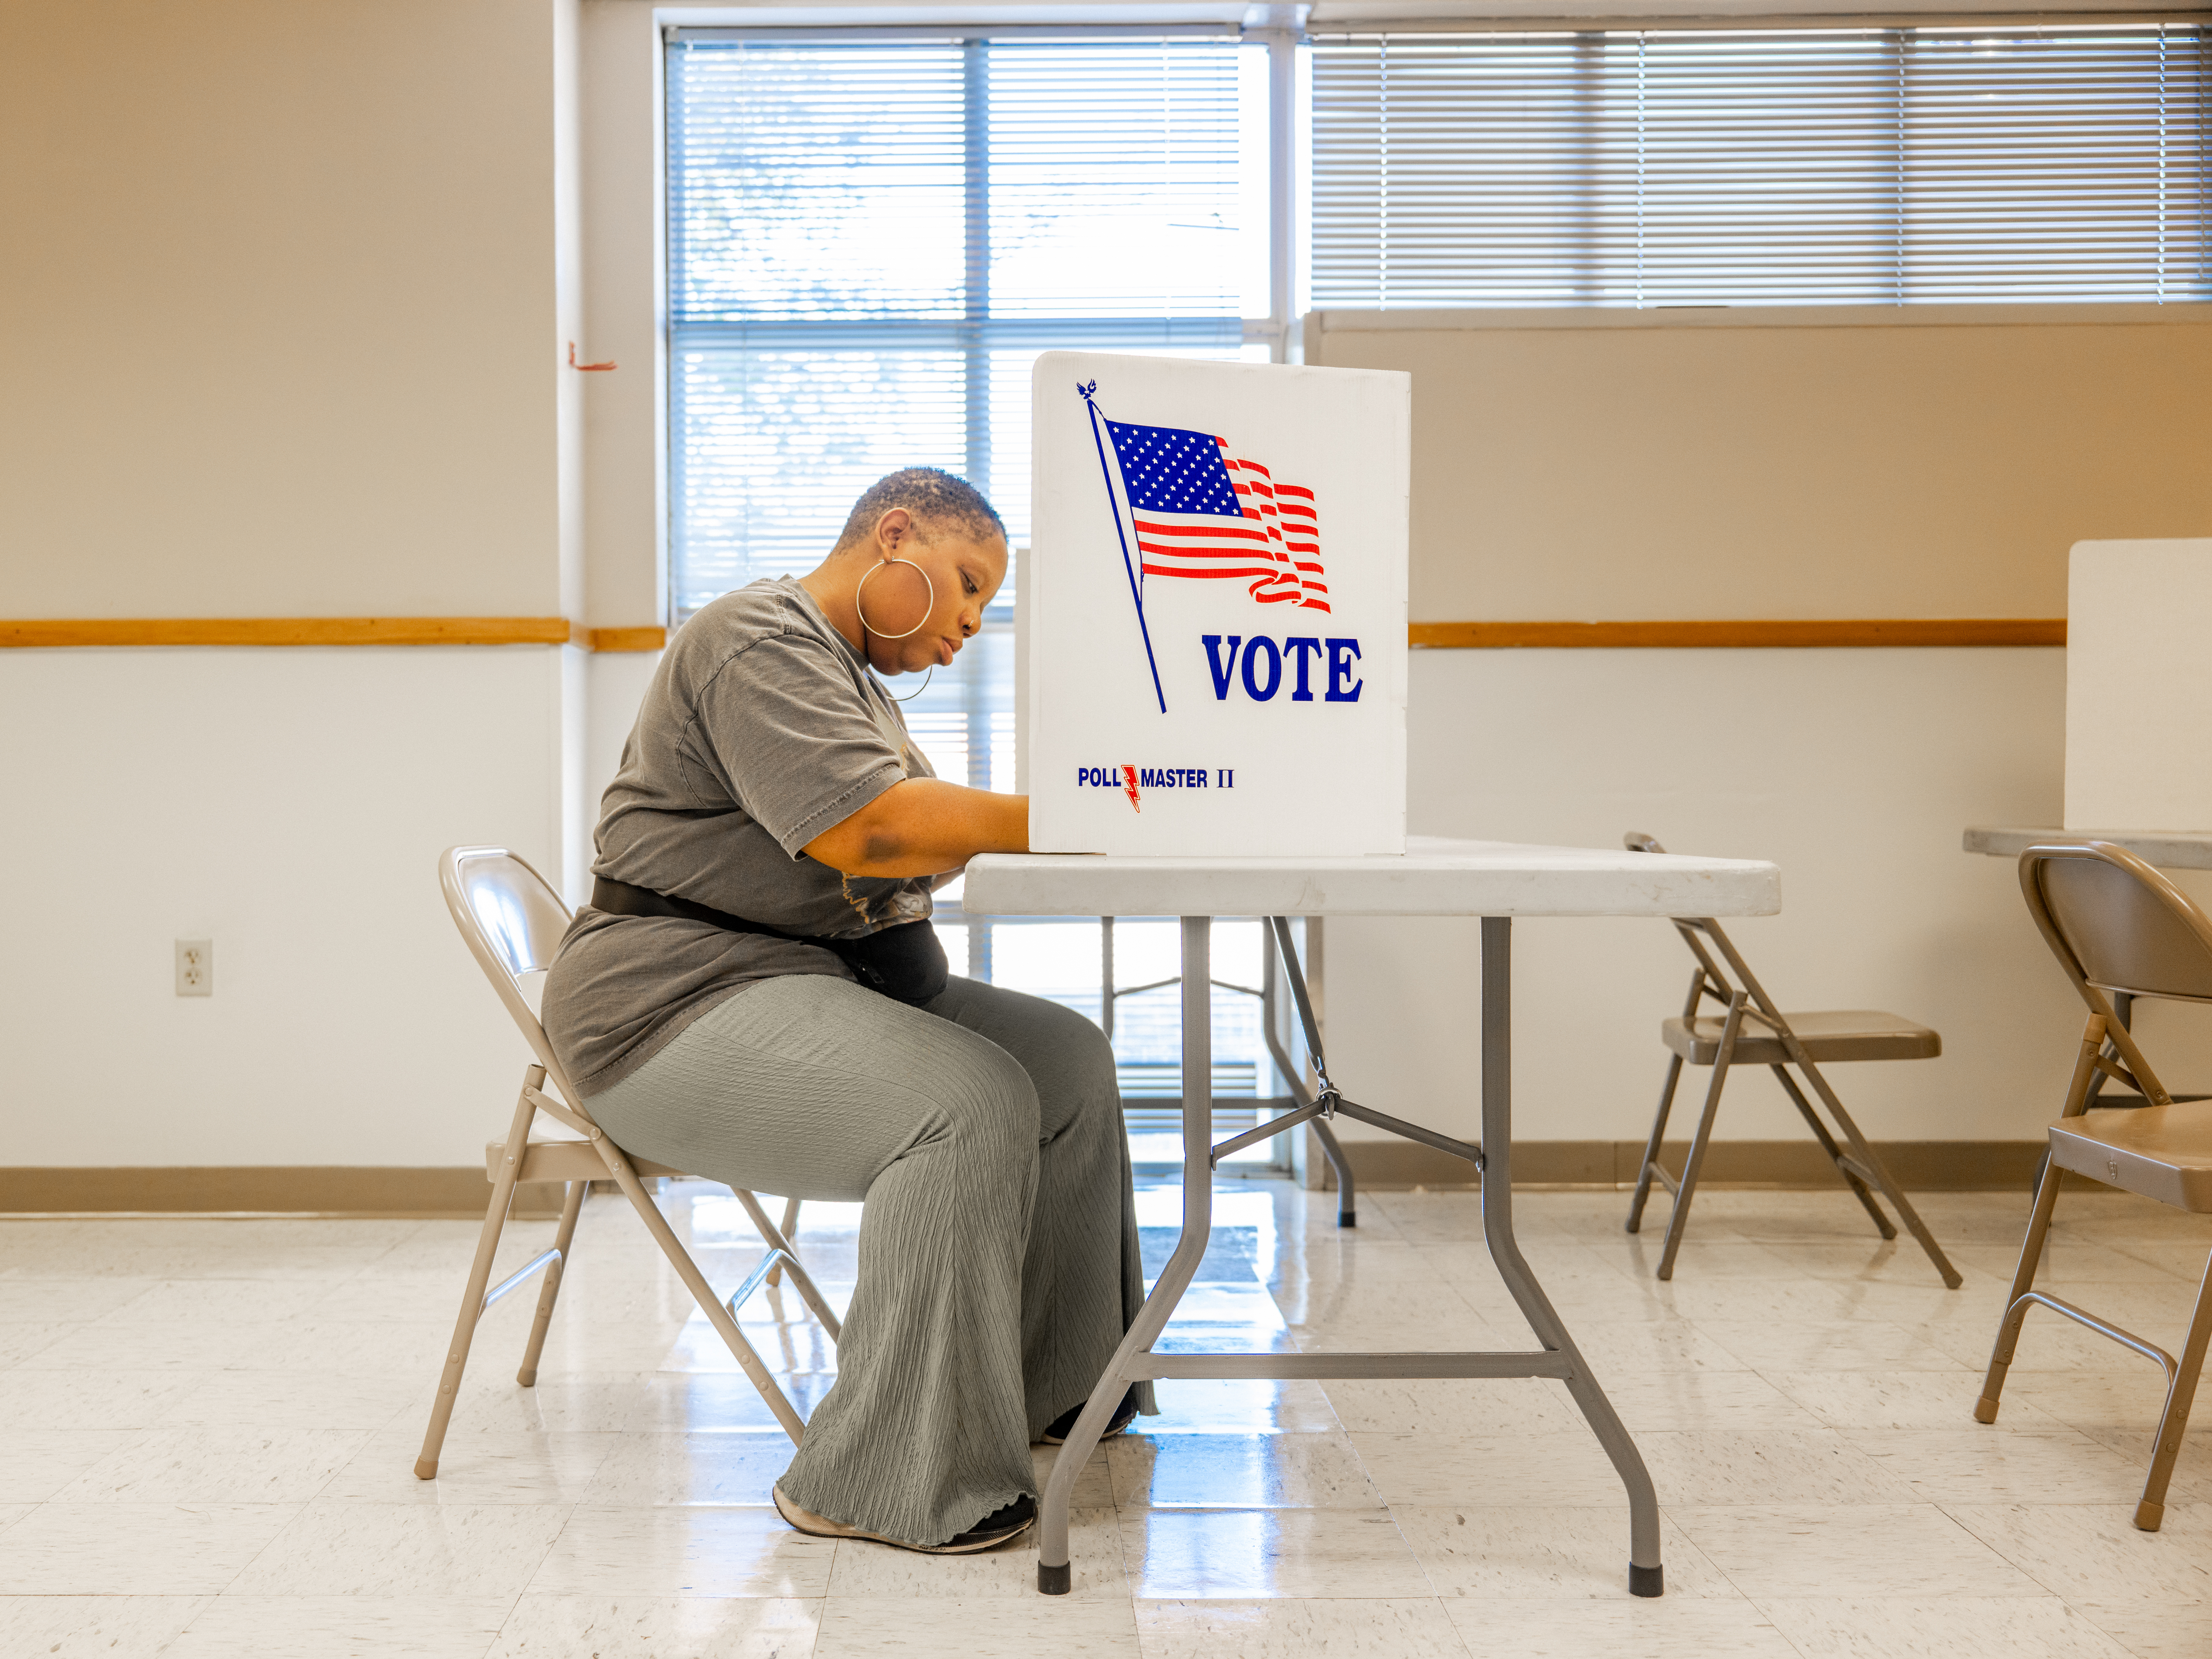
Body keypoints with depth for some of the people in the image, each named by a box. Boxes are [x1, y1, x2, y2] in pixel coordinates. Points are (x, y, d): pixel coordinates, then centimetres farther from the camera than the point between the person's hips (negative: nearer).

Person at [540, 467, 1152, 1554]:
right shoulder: (761, 640, -12)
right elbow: (863, 829, -25)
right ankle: (885, 1483, -20)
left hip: (820, 978, 10)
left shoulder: (851, 670, 22)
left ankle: (1056, 1389, 10)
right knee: (971, 1103, -28)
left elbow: (913, 843, 16)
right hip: (677, 1003, -10)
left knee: (1068, 1059, 1)